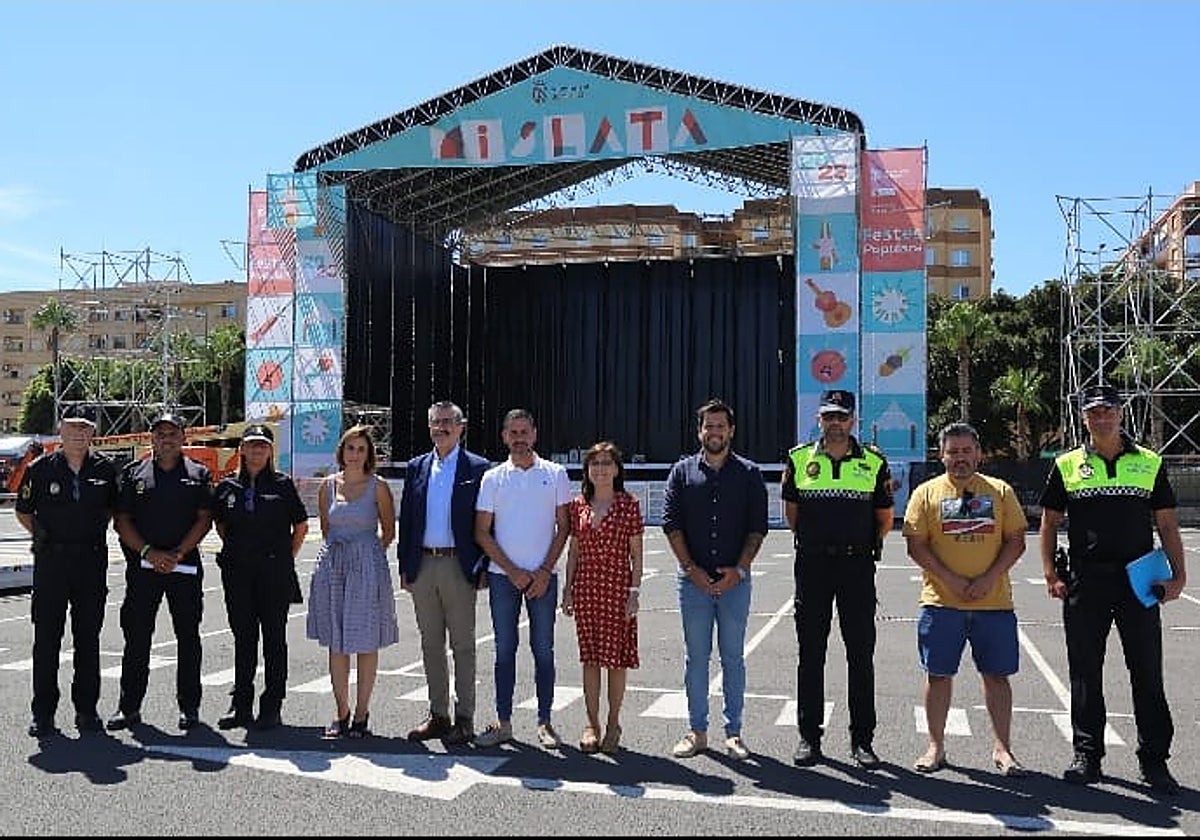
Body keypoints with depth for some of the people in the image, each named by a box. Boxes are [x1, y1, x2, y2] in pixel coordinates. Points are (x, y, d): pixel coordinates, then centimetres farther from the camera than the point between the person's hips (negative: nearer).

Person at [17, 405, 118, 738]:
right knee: (46, 638, 2)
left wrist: (97, 532, 9)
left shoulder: (106, 469, 3)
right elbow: (23, 511, 12)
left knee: (88, 638, 7)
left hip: (92, 561, 1)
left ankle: (86, 710, 16)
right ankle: (43, 713, 11)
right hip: (51, 561, -1)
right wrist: (42, 534, 2)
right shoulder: (41, 469, 0)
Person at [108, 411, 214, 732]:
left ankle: (189, 707, 12)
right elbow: (122, 521, 4)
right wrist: (149, 552, -9)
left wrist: (177, 554, -11)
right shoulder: (133, 473, 9)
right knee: (136, 637, 3)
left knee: (188, 638, 3)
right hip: (142, 565, 1)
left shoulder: (198, 474, 7)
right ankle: (129, 707, 13)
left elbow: (204, 519, 0)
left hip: (185, 566, -1)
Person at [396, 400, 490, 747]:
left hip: (458, 567, -5)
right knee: (431, 645, 11)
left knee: (462, 645, 2)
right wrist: (405, 567, 7)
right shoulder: (416, 468, 11)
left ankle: (464, 719, 10)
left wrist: (482, 568, -8)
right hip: (422, 566, 5)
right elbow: (405, 520, 13)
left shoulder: (477, 468, -2)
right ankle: (438, 715, 21)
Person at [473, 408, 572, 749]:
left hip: (543, 576, -1)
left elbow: (564, 527, 2)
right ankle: (503, 723, 14)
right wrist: (513, 571, -5)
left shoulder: (555, 474, 3)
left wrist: (545, 571, -6)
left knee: (543, 650, 3)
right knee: (505, 650, 6)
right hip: (503, 576, 1)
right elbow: (482, 533, 3)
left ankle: (544, 723, 12)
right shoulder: (492, 478, 4)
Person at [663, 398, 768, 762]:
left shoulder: (749, 474, 6)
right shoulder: (683, 471, 7)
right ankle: (697, 731, 15)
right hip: (694, 580, 1)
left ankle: (733, 732, 15)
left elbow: (758, 527, 1)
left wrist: (738, 570, -9)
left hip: (735, 579, 0)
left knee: (733, 656, 6)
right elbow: (671, 523, 1)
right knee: (696, 656, 6)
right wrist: (692, 569, -7)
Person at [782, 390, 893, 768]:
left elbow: (885, 520, 11)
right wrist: (814, 542, 11)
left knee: (861, 655, 4)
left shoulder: (873, 462, 4)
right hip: (812, 565, 1)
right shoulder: (799, 459, 5)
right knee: (810, 654, 6)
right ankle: (809, 736, 16)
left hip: (857, 566, 0)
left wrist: (862, 546, 8)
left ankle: (862, 739, 14)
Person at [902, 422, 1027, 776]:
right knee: (938, 675, 4)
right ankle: (936, 747, 17)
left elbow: (1016, 541, 4)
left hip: (995, 602, 1)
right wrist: (950, 579, -12)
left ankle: (1002, 748, 18)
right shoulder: (927, 493, 4)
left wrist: (989, 578, -10)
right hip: (941, 601, -1)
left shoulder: (1000, 492, 7)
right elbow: (916, 546, -1)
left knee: (997, 675, 6)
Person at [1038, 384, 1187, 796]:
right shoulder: (1067, 465, 5)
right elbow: (1049, 522, 8)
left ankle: (1154, 761, 16)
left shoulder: (1150, 463, 7)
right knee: (1085, 674, 6)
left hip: (1139, 582, 0)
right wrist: (1050, 574, -2)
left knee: (1148, 673, 5)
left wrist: (1178, 575, -3)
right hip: (1084, 583, 0)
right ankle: (1087, 755, 18)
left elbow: (1167, 524, 8)